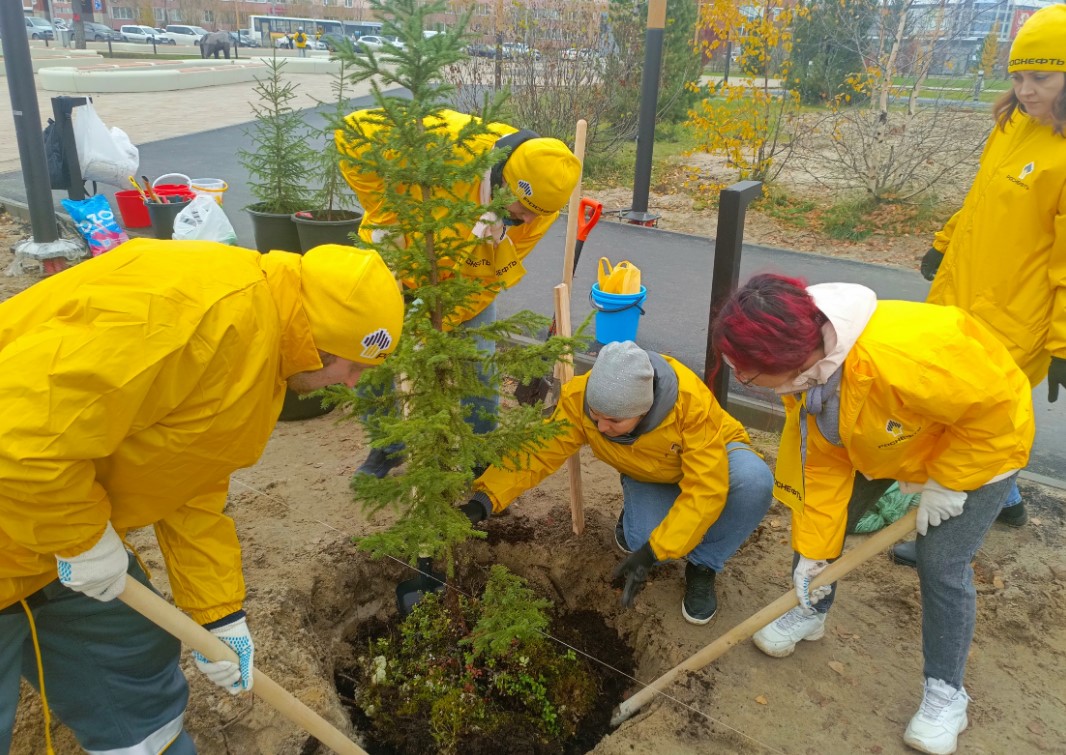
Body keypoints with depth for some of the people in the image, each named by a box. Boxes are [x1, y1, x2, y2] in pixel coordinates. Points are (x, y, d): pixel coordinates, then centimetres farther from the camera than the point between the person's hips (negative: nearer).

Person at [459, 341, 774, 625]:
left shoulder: (691, 400, -39)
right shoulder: (579, 398, -31)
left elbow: (706, 489, -36)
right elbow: (537, 451, -28)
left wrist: (653, 551, -40)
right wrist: (484, 500, -43)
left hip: (710, 459, -1)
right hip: (650, 478, 2)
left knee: (754, 479, -35)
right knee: (642, 538, -29)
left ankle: (703, 567, -9)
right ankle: (636, 513, 10)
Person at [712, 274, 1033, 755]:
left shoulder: (900, 358, -48)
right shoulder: (802, 366, -23)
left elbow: (993, 408, -31)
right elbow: (824, 463, -14)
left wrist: (945, 483, -21)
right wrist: (812, 551, -13)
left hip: (979, 438, -6)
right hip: (884, 435, 6)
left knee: (941, 567, -4)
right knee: (823, 511, 4)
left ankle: (946, 692, 19)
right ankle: (810, 611, 31)